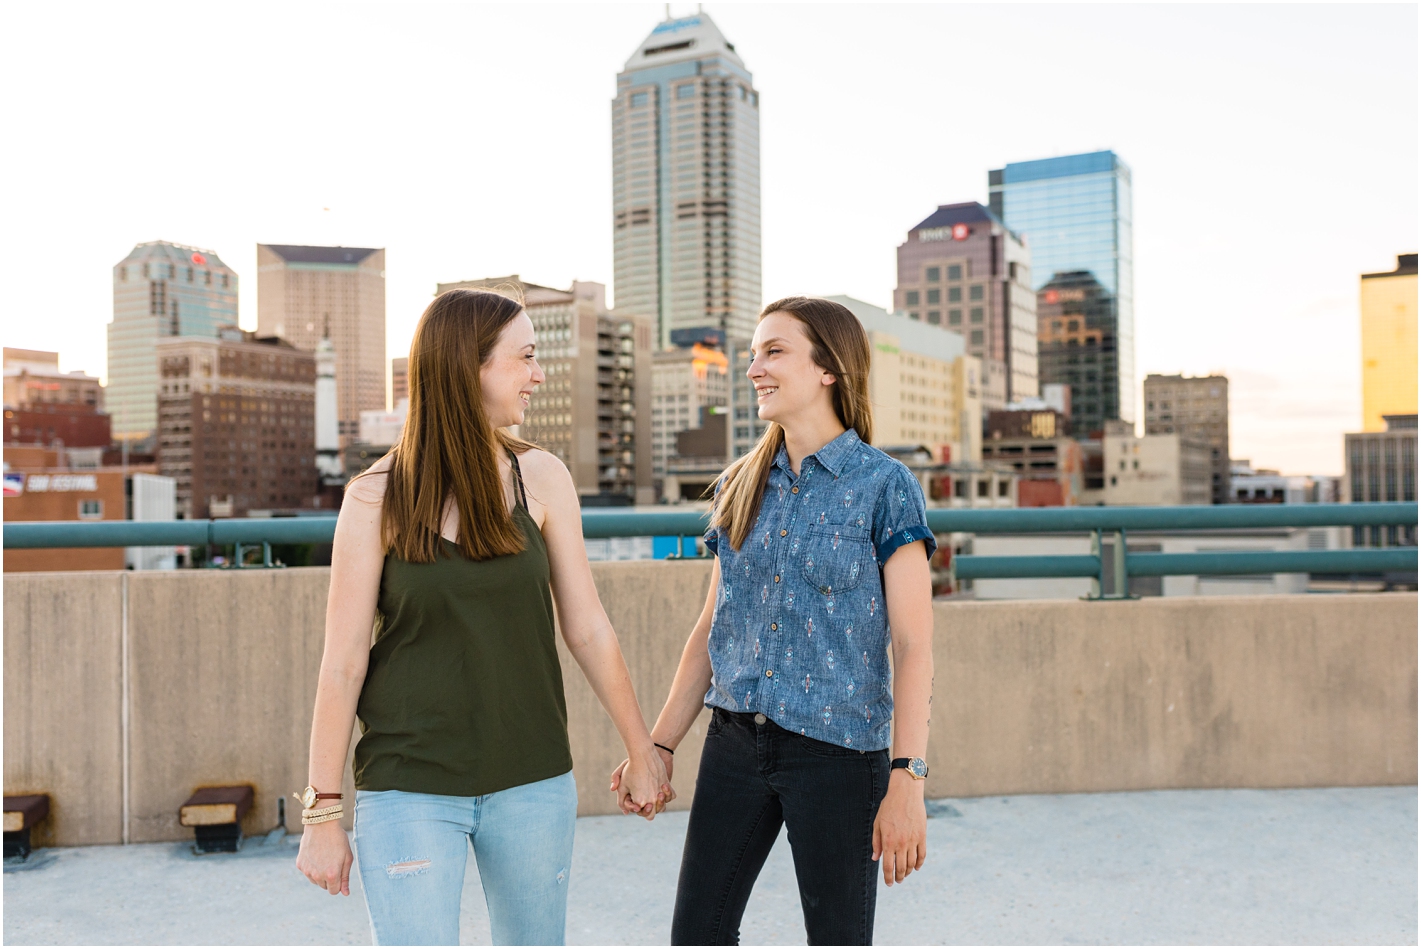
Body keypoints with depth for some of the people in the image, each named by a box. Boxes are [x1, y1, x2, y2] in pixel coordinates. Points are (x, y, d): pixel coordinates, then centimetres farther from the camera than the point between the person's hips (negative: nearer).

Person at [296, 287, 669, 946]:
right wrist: (322, 812, -2)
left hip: (533, 783, 3)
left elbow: (588, 630, 3)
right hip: (408, 788, -2)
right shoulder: (376, 497, -7)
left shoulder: (541, 479, -1)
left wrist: (642, 750, 7)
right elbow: (344, 663, -5)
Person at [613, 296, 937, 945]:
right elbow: (711, 628, 11)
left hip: (838, 750, -4)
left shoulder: (883, 486, -7)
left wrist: (907, 780, -16)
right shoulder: (739, 486, 8)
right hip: (735, 743, 5)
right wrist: (658, 745, 9)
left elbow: (913, 644, -10)